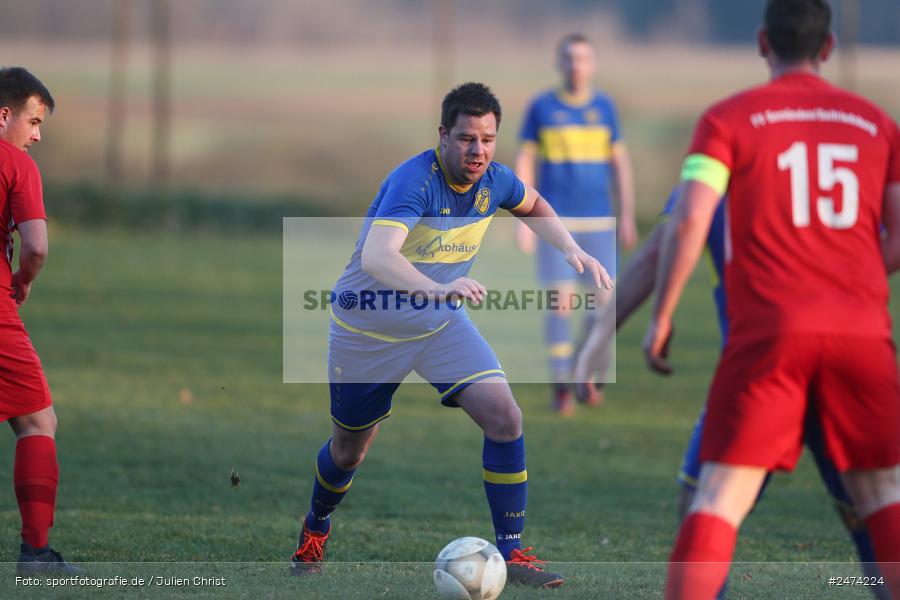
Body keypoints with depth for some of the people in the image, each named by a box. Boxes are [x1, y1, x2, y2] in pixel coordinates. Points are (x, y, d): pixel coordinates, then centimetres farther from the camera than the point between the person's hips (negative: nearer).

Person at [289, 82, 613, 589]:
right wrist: (435, 287, -64)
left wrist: (572, 250, 0)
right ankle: (315, 530, 46)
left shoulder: (495, 181, -10)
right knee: (349, 451, 13)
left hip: (442, 321, 4)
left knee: (504, 417, -18)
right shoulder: (414, 181, -30)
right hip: (368, 329, -4)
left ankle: (511, 552, -9)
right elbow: (375, 256, -47)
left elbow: (534, 206, 17)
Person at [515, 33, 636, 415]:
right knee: (560, 300, -7)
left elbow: (620, 162, 10)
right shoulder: (541, 107, 0)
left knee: (605, 300, -1)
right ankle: (561, 386, 2)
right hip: (555, 219, -2)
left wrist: (628, 218, 6)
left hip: (598, 220, 2)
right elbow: (525, 162, 2)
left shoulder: (604, 107, 6)